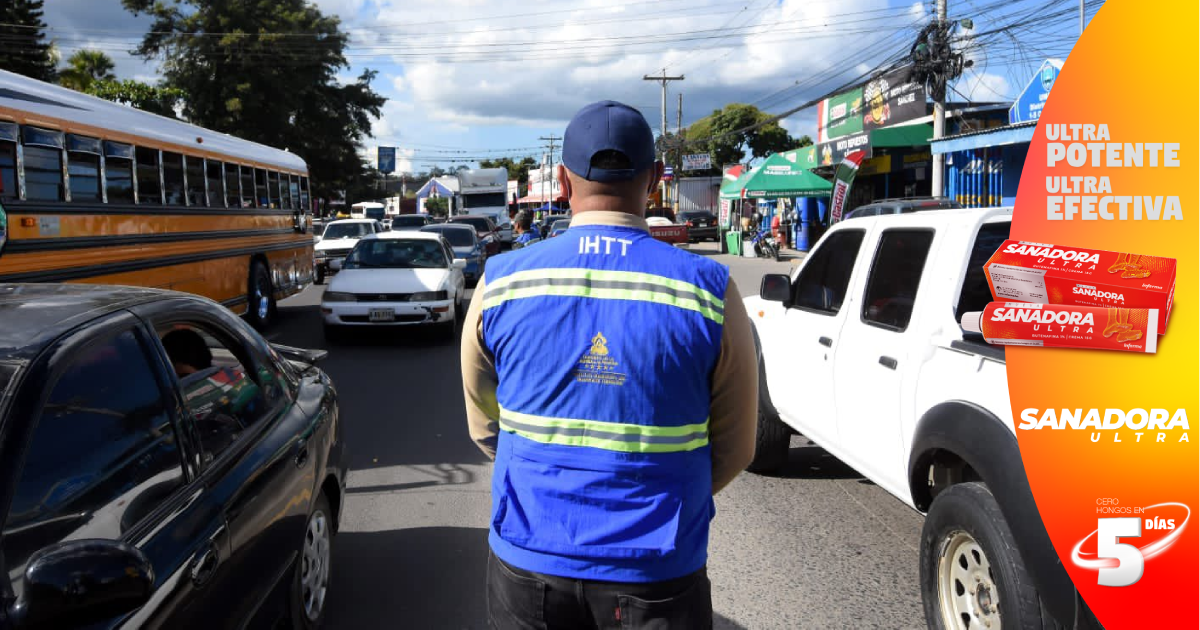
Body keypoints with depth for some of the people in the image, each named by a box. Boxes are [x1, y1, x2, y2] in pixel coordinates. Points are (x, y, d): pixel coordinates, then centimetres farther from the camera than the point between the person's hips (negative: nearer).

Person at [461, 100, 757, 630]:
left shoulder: (499, 284, -7)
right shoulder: (710, 292, -11)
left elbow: (485, 430, 5)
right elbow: (733, 451, -2)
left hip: (527, 562, 2)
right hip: (657, 576, -1)